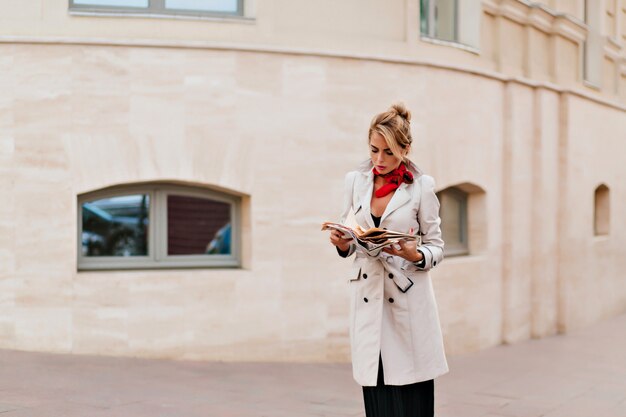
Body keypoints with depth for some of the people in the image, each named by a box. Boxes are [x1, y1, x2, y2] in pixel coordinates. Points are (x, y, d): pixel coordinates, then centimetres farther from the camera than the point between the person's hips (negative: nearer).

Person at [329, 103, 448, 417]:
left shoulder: (422, 186, -1)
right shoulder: (355, 181, 9)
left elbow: (437, 247, 3)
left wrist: (416, 256, -18)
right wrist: (342, 244, -7)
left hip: (408, 301, -3)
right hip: (367, 299, 3)